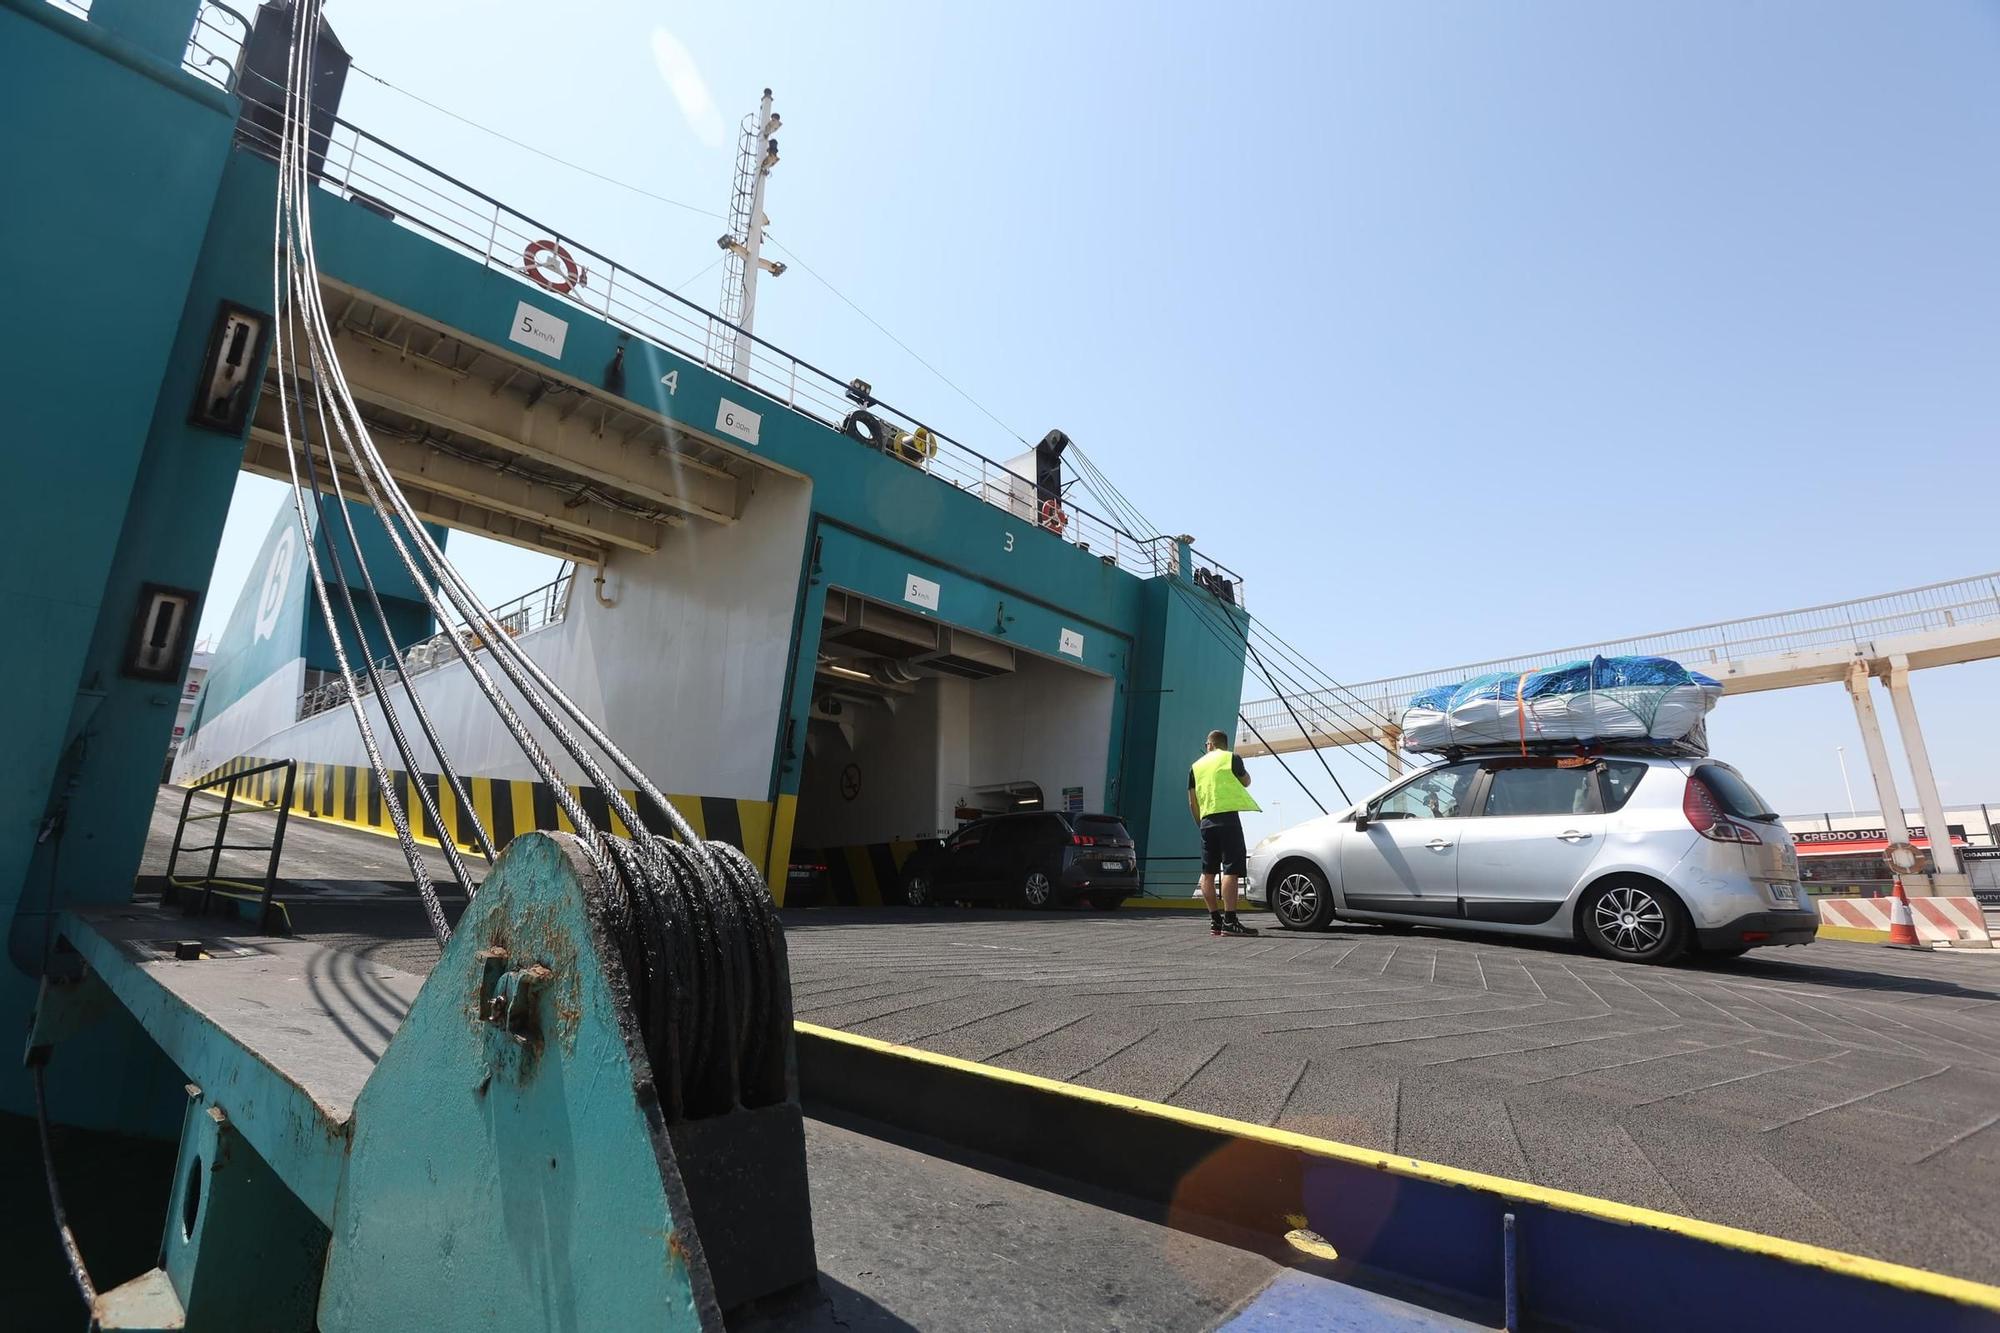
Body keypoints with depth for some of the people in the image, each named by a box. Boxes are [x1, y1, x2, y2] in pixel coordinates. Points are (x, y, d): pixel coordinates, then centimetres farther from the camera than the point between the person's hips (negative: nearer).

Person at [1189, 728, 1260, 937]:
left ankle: (1215, 921, 12)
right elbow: (1246, 782, 19)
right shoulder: (1232, 759, 2)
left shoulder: (1196, 766, 14)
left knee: (1208, 872, 10)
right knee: (1230, 870, -9)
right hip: (1228, 818, -5)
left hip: (1207, 821, 5)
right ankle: (1229, 921, -16)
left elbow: (1192, 802, 13)